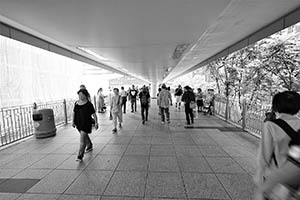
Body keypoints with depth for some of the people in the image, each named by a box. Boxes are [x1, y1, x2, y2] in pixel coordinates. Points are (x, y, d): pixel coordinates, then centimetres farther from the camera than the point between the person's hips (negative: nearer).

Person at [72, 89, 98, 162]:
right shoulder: (76, 103, 3)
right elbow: (74, 112, 14)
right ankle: (90, 146, 48)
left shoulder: (89, 104, -13)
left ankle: (80, 156, -1)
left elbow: (93, 114, -9)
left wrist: (96, 122, -11)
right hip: (78, 123, 6)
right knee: (85, 136, 24)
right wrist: (73, 121, 15)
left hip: (86, 124, -6)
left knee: (82, 140, -8)